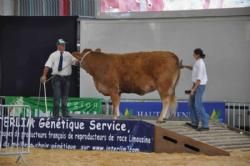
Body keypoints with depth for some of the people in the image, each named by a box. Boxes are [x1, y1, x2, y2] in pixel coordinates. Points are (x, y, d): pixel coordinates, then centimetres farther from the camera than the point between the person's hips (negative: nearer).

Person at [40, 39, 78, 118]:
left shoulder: (68, 55, 10)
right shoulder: (53, 55, 0)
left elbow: (76, 62, 8)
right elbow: (47, 65, -8)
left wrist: (77, 60, -16)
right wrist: (44, 75, -17)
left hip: (66, 78, 4)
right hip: (57, 78, -4)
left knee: (65, 97, 11)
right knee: (57, 97, -5)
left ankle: (65, 113, 18)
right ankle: (56, 115, 2)